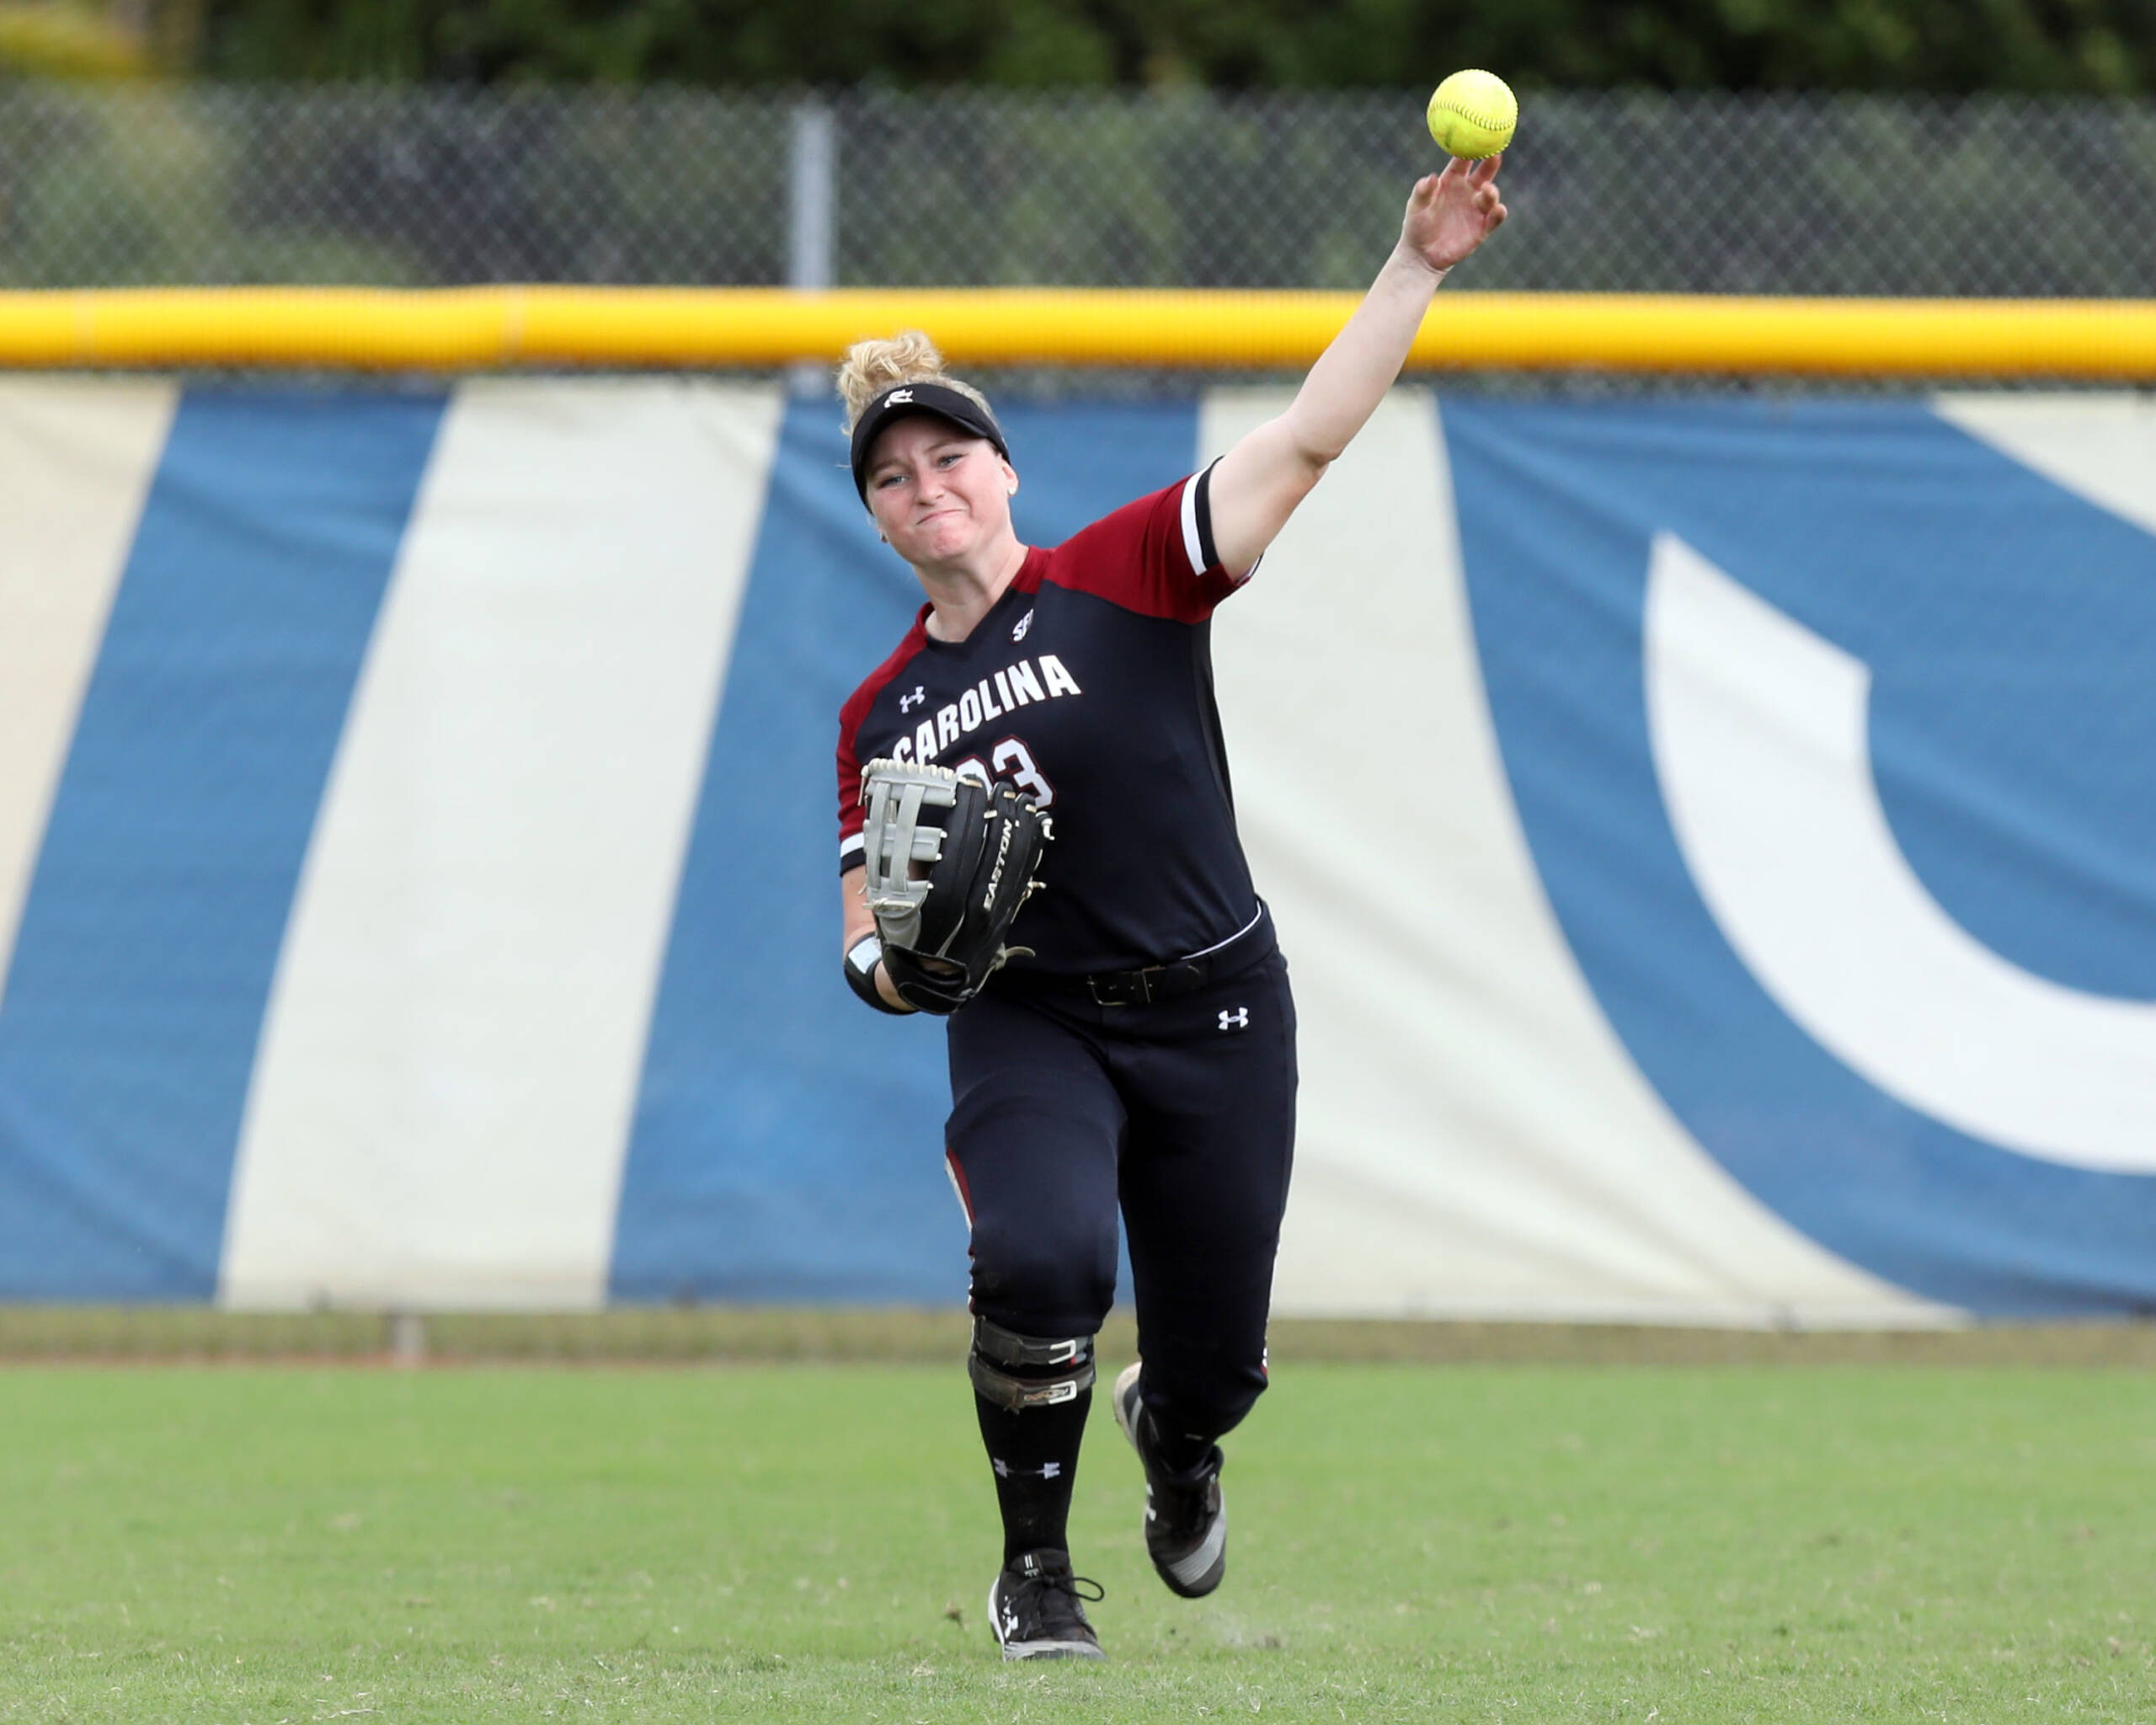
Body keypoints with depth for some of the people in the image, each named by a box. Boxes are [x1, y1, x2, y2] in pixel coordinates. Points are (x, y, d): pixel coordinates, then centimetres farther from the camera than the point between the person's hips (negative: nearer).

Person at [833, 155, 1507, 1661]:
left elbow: (1310, 440, -15)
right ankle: (1036, 1567, -6)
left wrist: (1418, 266, -25)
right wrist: (891, 958, -13)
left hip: (1215, 1017, -1)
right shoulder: (880, 715, 6)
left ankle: (1172, 1432, 45)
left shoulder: (1122, 577, -5)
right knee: (1043, 1259, -29)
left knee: (1215, 1360, 4)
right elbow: (869, 932, 13)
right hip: (1028, 1027, 1)